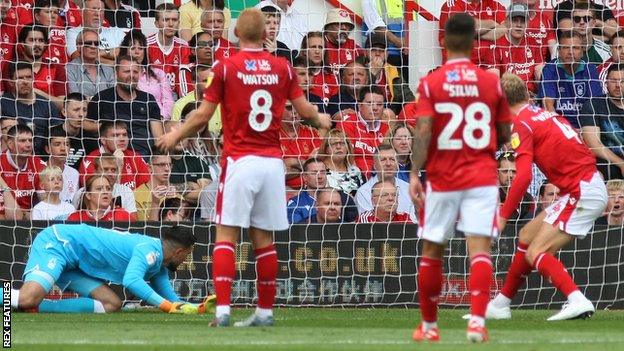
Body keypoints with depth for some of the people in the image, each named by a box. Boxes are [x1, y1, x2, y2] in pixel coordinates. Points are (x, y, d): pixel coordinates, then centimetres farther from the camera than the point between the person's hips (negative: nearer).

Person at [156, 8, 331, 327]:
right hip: (272, 161, 3)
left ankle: (222, 309, -13)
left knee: (226, 235, -2)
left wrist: (175, 136, 15)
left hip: (239, 161, -3)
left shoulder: (226, 68, -4)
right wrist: (321, 120, 31)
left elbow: (202, 116, -2)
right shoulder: (282, 68, 4)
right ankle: (265, 311, 12)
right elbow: (305, 110, 8)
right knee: (264, 238, 9)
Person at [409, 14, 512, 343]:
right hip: (482, 177, 0)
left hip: (442, 179, 0)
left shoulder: (431, 83, -3)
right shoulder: (491, 82, 2)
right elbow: (504, 135, 7)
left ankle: (429, 325, 20)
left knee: (432, 251, 12)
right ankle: (477, 320, -23)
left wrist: (414, 174, -13)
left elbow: (423, 130, -12)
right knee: (479, 248, -6)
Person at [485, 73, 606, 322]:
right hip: (592, 184, 9)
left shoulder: (521, 124, -9)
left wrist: (503, 216, -17)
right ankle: (500, 305, 26)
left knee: (535, 253, -12)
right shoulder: (545, 114, 17)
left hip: (582, 193, -9)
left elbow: (524, 177, -20)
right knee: (527, 235, 18)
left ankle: (577, 301, -28)